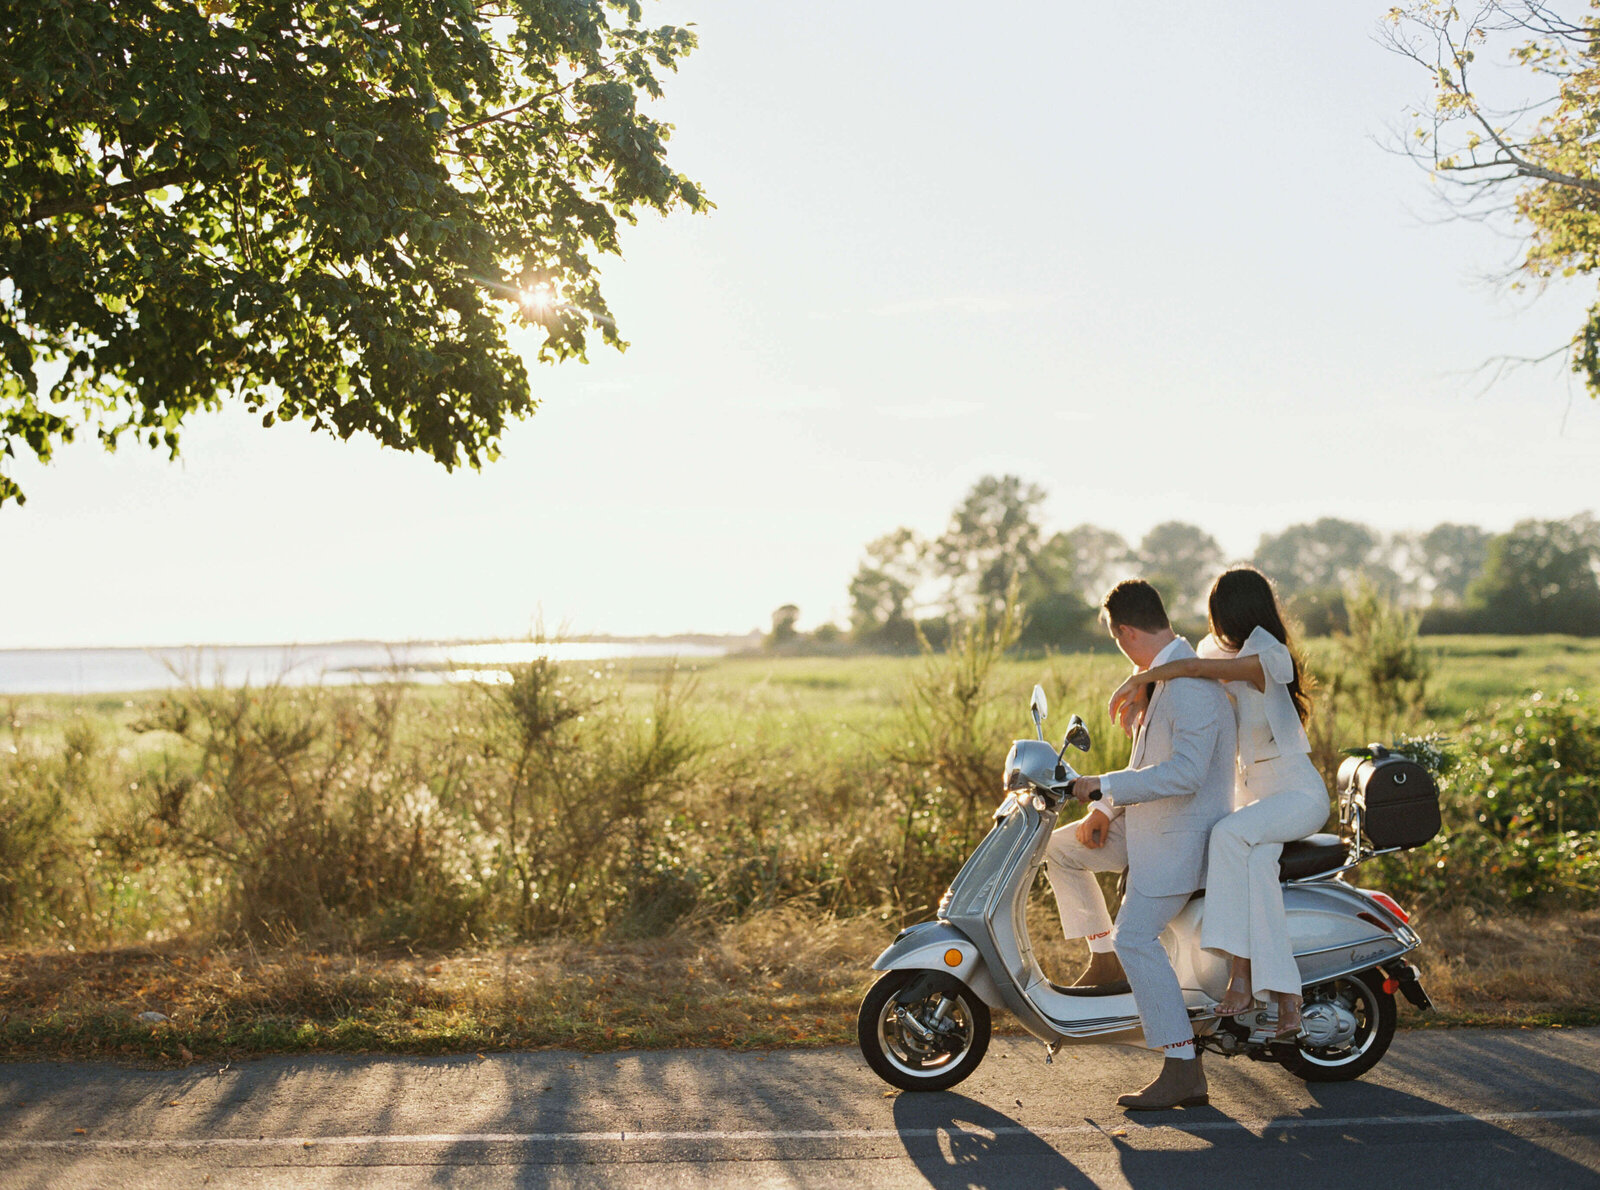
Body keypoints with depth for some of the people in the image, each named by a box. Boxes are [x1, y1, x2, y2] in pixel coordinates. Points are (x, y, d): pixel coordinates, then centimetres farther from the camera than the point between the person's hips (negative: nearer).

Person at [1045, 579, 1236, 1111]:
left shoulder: (1191, 687, -23)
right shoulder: (1168, 676, 11)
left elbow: (1185, 773, -32)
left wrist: (1104, 786, -27)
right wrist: (1107, 809, 9)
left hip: (1182, 836, -11)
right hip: (1148, 824, 11)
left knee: (1136, 937, -18)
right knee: (1061, 849, 15)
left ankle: (1184, 1071, -16)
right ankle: (1104, 958, 19)